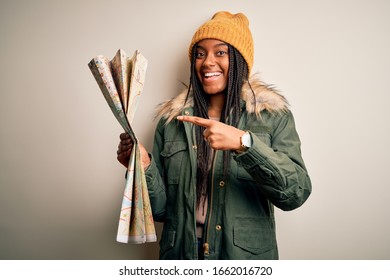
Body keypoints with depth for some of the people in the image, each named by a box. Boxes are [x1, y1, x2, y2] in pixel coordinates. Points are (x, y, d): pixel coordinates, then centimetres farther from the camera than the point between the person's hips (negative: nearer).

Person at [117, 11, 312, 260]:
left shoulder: (272, 115, -7)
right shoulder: (171, 119, -2)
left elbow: (296, 193, -18)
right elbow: (161, 208, -1)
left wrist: (243, 142, -30)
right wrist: (145, 167, -19)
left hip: (246, 254, -1)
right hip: (180, 253, 2)